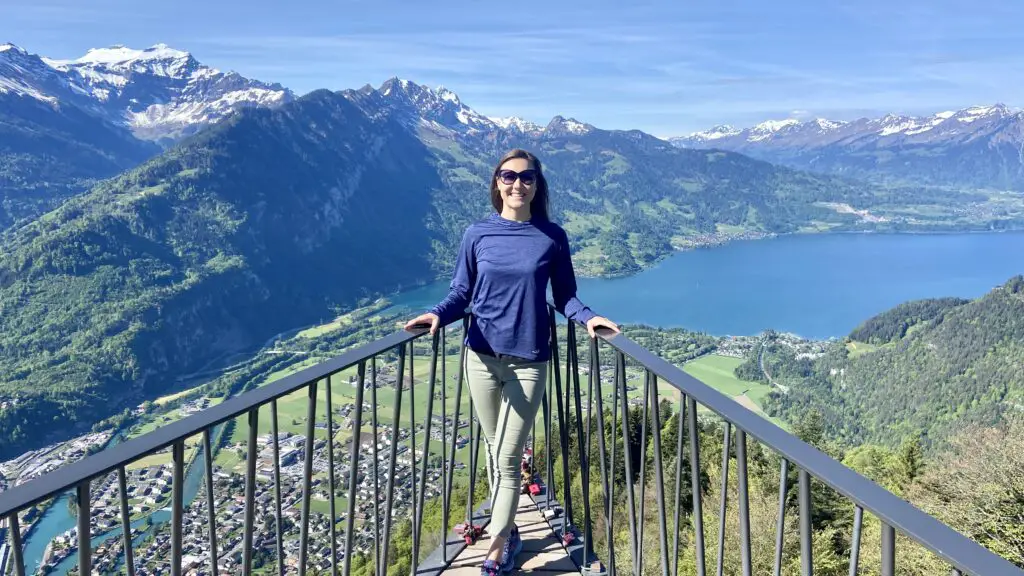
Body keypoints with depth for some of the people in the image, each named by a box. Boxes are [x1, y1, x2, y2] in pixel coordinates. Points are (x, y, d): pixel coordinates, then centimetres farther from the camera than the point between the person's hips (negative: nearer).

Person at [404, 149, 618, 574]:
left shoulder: (552, 237, -3)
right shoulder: (477, 234, -1)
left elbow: (565, 297, 2)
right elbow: (461, 293, 2)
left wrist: (588, 318, -18)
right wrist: (437, 315, -18)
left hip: (528, 361, -2)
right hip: (482, 356, 2)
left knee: (507, 457, 1)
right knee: (495, 450, 14)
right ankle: (507, 531, 33)